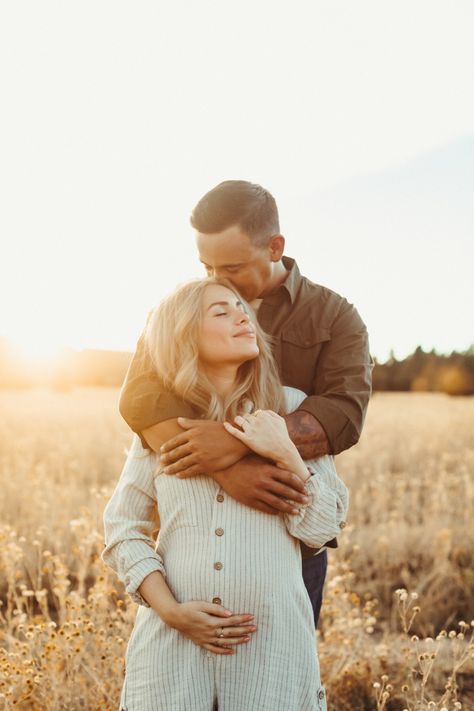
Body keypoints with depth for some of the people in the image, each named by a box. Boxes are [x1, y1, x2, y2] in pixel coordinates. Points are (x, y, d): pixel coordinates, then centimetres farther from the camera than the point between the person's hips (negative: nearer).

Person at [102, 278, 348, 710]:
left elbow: (322, 529, 0)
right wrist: (171, 610, -8)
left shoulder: (291, 409, 2)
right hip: (172, 640, 0)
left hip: (272, 641, 0)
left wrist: (286, 455, -15)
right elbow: (123, 528, 4)